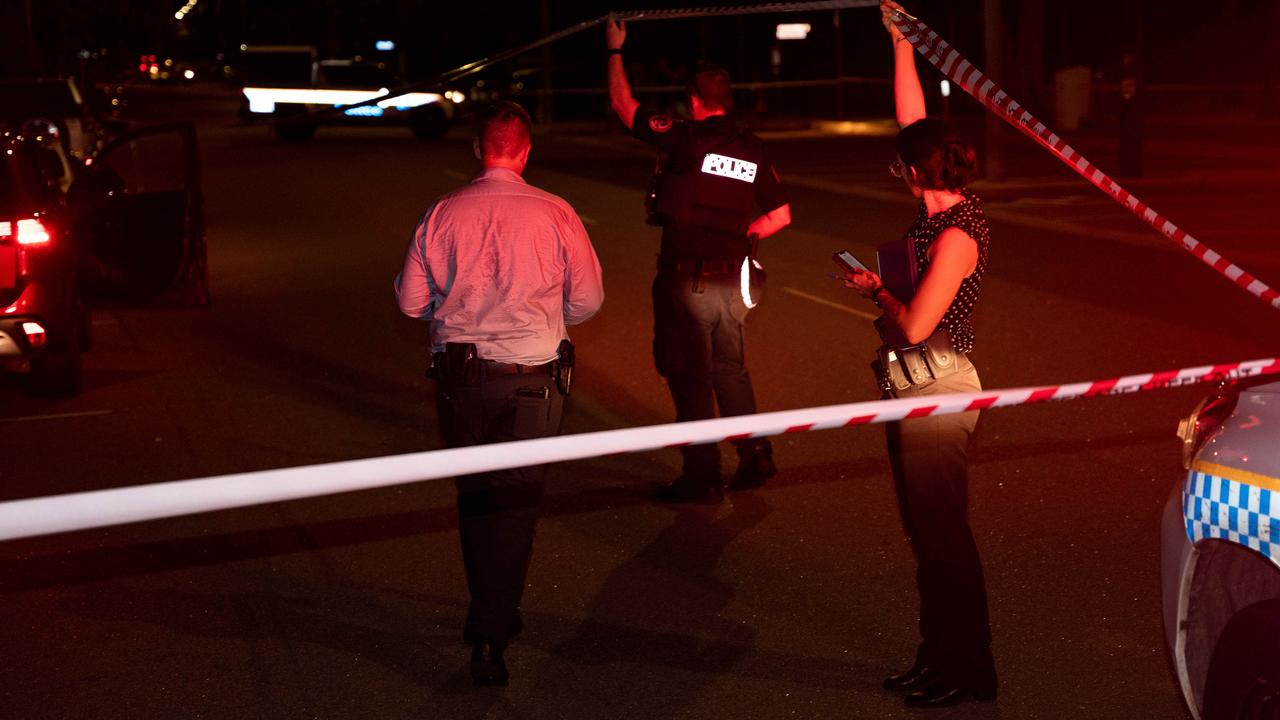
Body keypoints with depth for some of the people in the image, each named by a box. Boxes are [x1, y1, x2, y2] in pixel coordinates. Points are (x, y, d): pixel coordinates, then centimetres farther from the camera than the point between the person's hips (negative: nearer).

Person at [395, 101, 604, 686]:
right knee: (516, 501, 5)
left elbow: (411, 300, 2)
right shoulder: (554, 214, -8)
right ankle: (490, 637, 1)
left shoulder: (442, 214, -4)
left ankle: (490, 615, 32)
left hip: (458, 374, 2)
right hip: (530, 377, -2)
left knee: (474, 495, 18)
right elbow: (587, 301, 0)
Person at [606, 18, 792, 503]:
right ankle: (755, 458, 25)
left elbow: (623, 104, -2)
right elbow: (780, 215, 10)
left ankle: (701, 479, 9)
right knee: (730, 372, 20)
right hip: (729, 280, 6)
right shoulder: (751, 149, 5)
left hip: (685, 280, -6)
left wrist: (615, 50, 11)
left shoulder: (686, 139, -12)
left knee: (690, 380, 3)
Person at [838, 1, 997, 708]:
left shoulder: (955, 234, -20)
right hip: (915, 390, 9)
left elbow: (914, 323, -23)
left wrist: (875, 286, -6)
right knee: (926, 531, 16)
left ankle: (967, 670, 13)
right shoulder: (942, 207, 4)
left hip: (936, 395, -9)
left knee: (942, 532, 1)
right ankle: (938, 655, 28)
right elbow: (912, 119, 12)